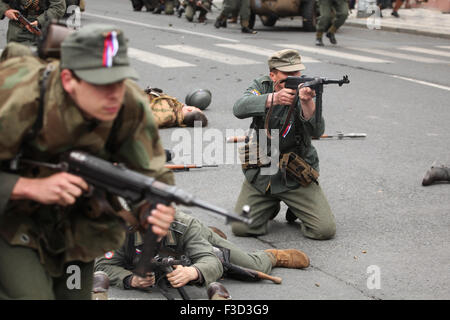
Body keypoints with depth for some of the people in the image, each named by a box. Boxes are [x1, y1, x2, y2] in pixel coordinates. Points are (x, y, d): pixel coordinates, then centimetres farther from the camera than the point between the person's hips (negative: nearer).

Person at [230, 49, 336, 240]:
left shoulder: (305, 93, -9)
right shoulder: (262, 86, -2)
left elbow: (317, 131, -25)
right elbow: (239, 109, -22)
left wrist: (307, 103, -44)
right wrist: (274, 99, -38)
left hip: (296, 176, -2)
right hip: (260, 174, 2)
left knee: (325, 229, -14)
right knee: (241, 228, -10)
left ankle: (296, 207, 18)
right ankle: (271, 206, 20)